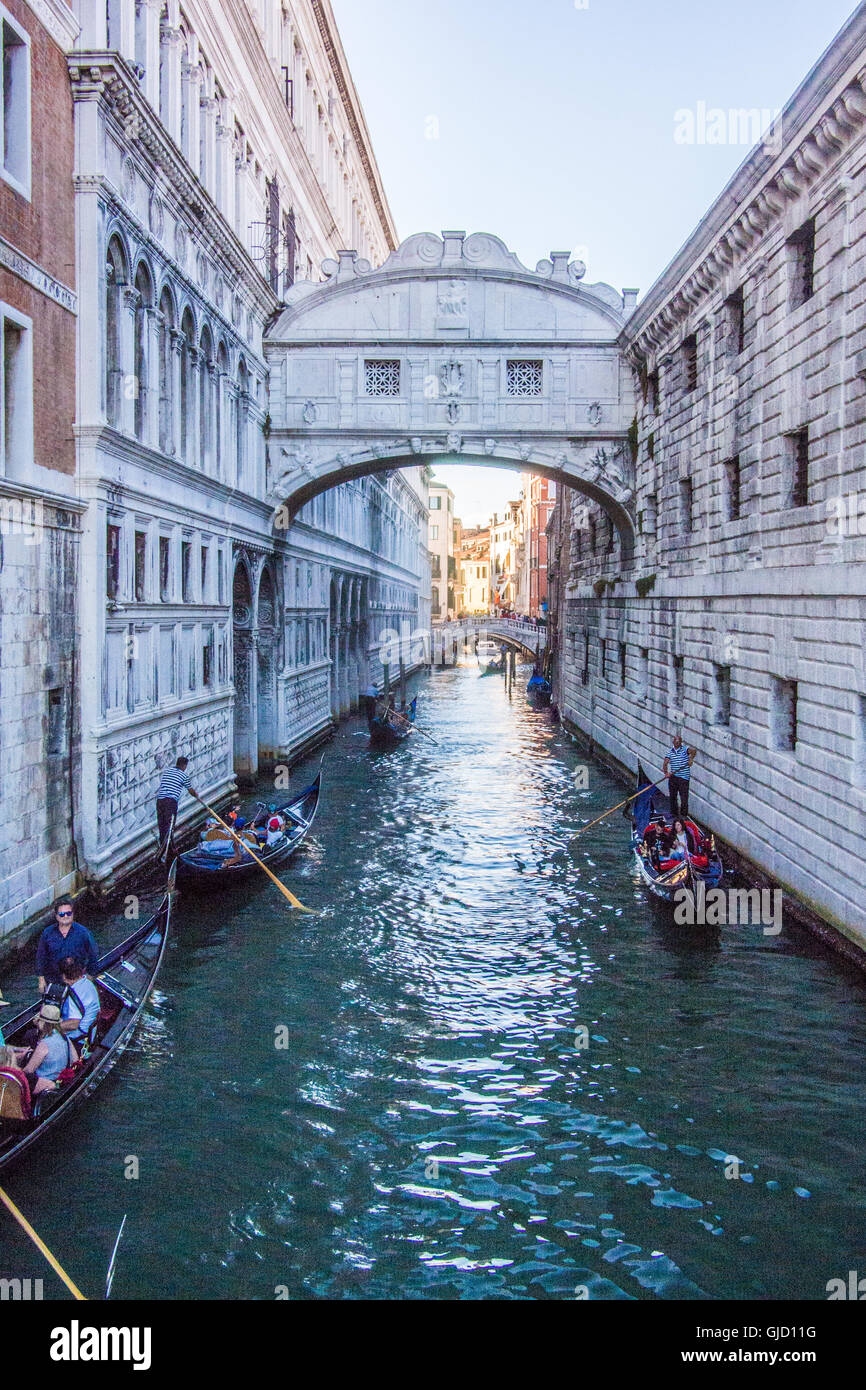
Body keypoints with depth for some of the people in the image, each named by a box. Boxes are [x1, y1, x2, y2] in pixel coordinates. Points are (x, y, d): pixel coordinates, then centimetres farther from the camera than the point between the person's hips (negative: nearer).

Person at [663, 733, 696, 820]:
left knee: (684, 798, -6)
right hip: (673, 777, 4)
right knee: (672, 796, 12)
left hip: (683, 778, -4)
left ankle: (683, 815, 4)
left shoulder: (684, 750, -3)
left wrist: (691, 759, -36)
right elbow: (665, 763, 0)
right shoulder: (670, 752, 8)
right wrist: (666, 772, -15)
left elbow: (694, 750, -22)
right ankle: (673, 813, 26)